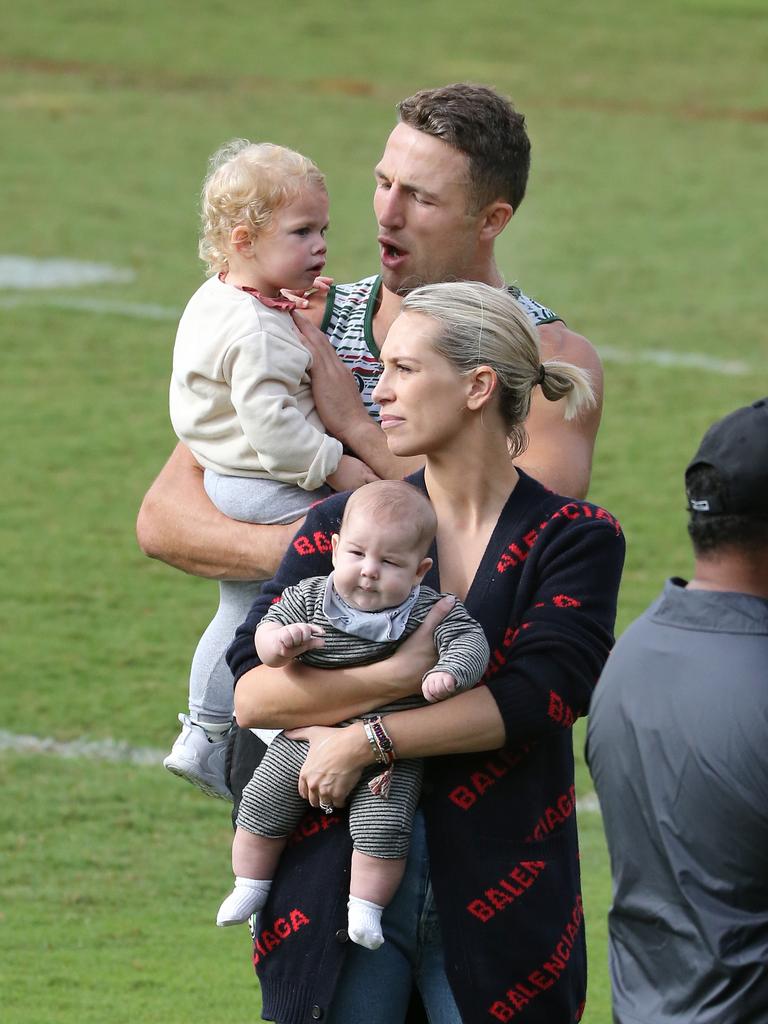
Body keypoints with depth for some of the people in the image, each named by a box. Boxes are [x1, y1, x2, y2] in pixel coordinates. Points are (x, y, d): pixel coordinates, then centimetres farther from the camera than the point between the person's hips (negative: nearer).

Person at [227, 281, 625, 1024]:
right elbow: (250, 693, -6)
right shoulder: (340, 525, 5)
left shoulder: (575, 540, 0)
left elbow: (539, 698, -14)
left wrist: (365, 740, -16)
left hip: (496, 898, -1)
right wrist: (402, 674, -19)